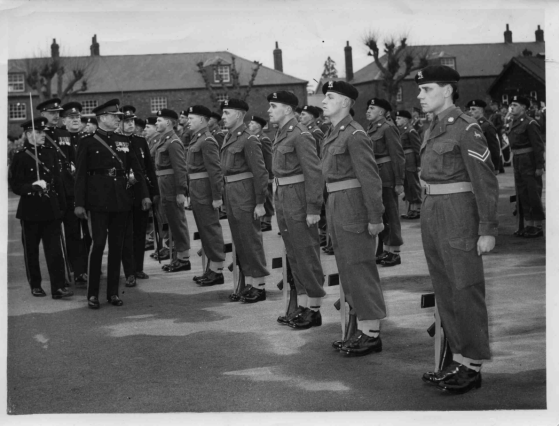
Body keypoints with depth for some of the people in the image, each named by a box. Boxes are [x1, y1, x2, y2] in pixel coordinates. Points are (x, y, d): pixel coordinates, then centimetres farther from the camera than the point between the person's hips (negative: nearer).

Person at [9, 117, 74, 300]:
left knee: (54, 249, -3)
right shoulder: (20, 157, -5)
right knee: (31, 250, 8)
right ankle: (35, 285, 21)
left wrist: (62, 205, 9)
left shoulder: (50, 152, 7)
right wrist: (33, 186, -25)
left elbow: (57, 180, 11)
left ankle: (58, 287, -4)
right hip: (30, 210, -3)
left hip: (51, 209, 3)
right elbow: (15, 186, -8)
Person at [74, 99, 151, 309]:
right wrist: (79, 203, -8)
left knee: (117, 245, 7)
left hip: (122, 199, 4)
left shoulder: (124, 141, 12)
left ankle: (113, 292, 15)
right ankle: (92, 294, 1)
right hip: (98, 199, -4)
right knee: (98, 243, -7)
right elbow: (80, 174, -2)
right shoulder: (88, 142, 0)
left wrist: (145, 194, 6)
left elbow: (137, 169, 13)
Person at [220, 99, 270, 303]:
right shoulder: (228, 138, 13)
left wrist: (260, 203, -18)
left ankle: (260, 286, 7)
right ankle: (249, 284, 21)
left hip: (245, 195, -9)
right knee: (239, 242, 13)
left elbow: (260, 173, -16)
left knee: (251, 241, -2)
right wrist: (226, 197, 12)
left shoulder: (248, 140, -13)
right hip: (231, 194, 9)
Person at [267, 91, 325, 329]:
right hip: (283, 199, 9)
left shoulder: (300, 135, -14)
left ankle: (314, 311, 7)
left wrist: (313, 209, -21)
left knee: (307, 255, -1)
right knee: (294, 256, 13)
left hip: (299, 200, -9)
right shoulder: (281, 135, 14)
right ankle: (302, 307, 21)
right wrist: (279, 204, 14)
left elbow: (314, 173, -18)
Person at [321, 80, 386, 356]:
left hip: (354, 208, -10)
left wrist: (375, 218, -20)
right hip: (336, 208, 10)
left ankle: (372, 335, 4)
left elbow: (371, 179, -18)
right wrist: (330, 211, 15)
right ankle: (362, 331, 23)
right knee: (348, 270, 14)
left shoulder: (354, 135, -14)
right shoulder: (332, 135, 14)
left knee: (360, 269, -4)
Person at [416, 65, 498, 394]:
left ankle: (473, 367, 6)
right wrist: (430, 215, 16)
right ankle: (459, 359, 21)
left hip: (459, 216, -9)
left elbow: (486, 182, -15)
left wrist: (488, 231, -17)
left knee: (466, 290, -2)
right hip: (432, 215, 9)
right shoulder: (433, 129, 14)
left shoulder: (466, 128, -12)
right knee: (445, 290, 12)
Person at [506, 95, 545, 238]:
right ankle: (528, 225, 18)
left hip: (530, 163, -8)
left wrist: (540, 166, -18)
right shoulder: (514, 123, 12)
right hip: (518, 162, 8)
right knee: (522, 195, 11)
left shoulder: (530, 124, -13)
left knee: (533, 195, -3)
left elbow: (539, 146, -15)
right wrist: (515, 162, 11)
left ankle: (537, 227, 4)